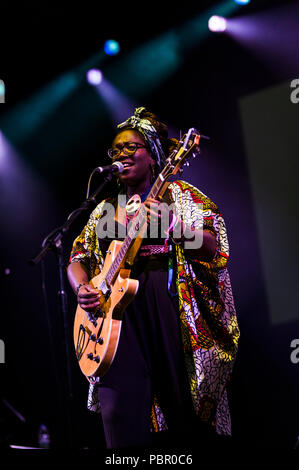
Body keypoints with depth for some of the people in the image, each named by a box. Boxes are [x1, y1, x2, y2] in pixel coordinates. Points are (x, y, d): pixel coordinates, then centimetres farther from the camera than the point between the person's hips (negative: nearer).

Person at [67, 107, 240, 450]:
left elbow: (212, 247, -2)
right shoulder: (105, 209, 23)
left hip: (173, 307, -3)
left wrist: (171, 226, -20)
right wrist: (81, 288, 1)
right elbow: (78, 259, 23)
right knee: (120, 416, -10)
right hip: (119, 312, 3)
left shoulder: (180, 195, 10)